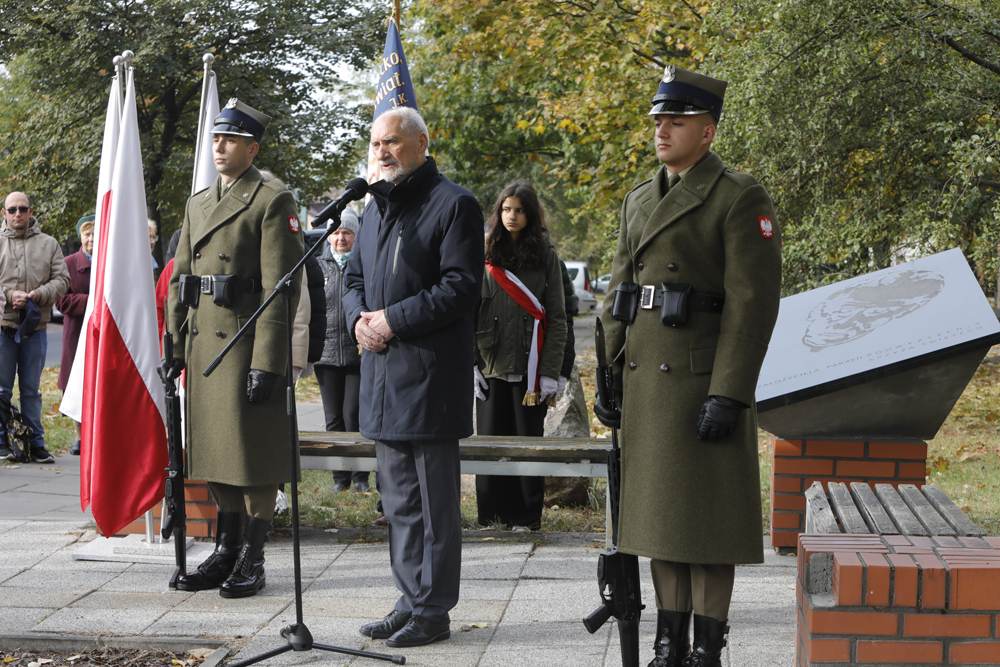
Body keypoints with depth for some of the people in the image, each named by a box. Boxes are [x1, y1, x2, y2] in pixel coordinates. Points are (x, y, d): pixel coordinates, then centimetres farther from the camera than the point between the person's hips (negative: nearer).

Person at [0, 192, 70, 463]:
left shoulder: (48, 244, 10)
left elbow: (61, 280, 6)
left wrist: (39, 294, -11)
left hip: (35, 328, 1)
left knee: (31, 390, 7)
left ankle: (36, 443, 12)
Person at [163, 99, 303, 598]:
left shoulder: (273, 201, -7)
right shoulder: (198, 203, 17)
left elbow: (281, 288, -13)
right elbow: (179, 279, 19)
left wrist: (267, 363, -18)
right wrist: (174, 346, 11)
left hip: (248, 344, -7)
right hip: (203, 344, 8)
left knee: (253, 451, -2)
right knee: (213, 449, 12)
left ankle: (252, 561, 6)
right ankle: (225, 552, 22)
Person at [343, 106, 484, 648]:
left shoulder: (453, 205, -7)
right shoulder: (375, 207, 18)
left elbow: (462, 286, -15)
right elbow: (354, 277, 23)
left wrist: (394, 319, -17)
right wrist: (359, 319, 1)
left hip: (430, 374, -8)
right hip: (382, 373, 8)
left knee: (434, 500, -3)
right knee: (399, 500, 13)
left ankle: (433, 610, 4)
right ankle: (411, 600, 22)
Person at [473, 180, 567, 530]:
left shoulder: (545, 255, 4)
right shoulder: (485, 255, 8)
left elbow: (557, 318, 1)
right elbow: (470, 313, 6)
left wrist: (551, 371, -7)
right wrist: (470, 363, -3)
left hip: (529, 367, -1)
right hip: (492, 366, 1)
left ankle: (527, 517, 12)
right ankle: (492, 514, 13)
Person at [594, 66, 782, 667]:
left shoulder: (741, 198, -8)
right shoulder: (640, 200, 15)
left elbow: (754, 300, -14)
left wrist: (729, 394, -19)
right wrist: (609, 376, 11)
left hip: (706, 382, -7)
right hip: (646, 381, 7)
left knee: (707, 521, -2)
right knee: (660, 512, 10)